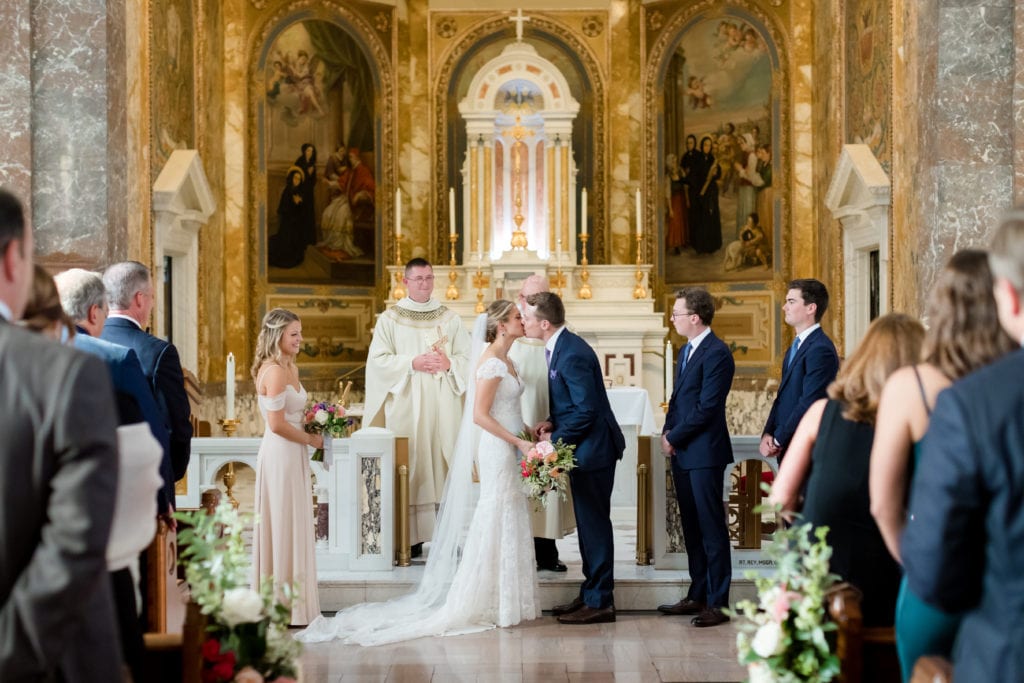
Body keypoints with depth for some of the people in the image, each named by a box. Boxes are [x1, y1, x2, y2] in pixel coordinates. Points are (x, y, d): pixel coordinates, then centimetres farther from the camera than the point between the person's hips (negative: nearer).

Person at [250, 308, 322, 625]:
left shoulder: (290, 368, 11)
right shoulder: (275, 372, -18)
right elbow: (278, 424, -20)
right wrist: (310, 439, -9)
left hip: (292, 455, 10)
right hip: (280, 455, -10)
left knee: (293, 526, 14)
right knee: (284, 527, -1)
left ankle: (291, 601, 22)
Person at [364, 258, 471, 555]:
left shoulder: (450, 318, 12)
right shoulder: (390, 318, 5)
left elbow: (467, 357, 9)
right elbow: (378, 359, -2)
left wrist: (448, 363, -11)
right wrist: (411, 363, -13)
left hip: (443, 405, 2)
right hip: (405, 404, -2)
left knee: (444, 461, -2)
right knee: (410, 466, -5)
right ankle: (411, 537, -2)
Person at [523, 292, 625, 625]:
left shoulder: (572, 355, -22)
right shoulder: (560, 347, 9)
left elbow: (587, 409, -24)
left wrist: (556, 438, -15)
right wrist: (552, 423, 2)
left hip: (594, 449, -10)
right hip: (583, 448, 10)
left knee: (595, 525, -3)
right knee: (588, 523, 15)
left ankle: (600, 602, 5)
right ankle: (591, 594, 24)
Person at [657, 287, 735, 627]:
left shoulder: (717, 353, -14)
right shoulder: (687, 350, 16)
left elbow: (707, 408, -19)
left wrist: (674, 437, -11)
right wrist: (668, 433, 5)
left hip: (705, 453, -9)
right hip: (682, 452, 9)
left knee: (711, 528, -4)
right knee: (692, 526, 14)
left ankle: (718, 602, 1)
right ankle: (697, 595, 23)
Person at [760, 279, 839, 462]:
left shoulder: (821, 350, -15)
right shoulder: (796, 347, 17)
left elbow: (809, 403, -19)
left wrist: (777, 440, -12)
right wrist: (768, 434, 1)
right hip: (786, 449, 9)